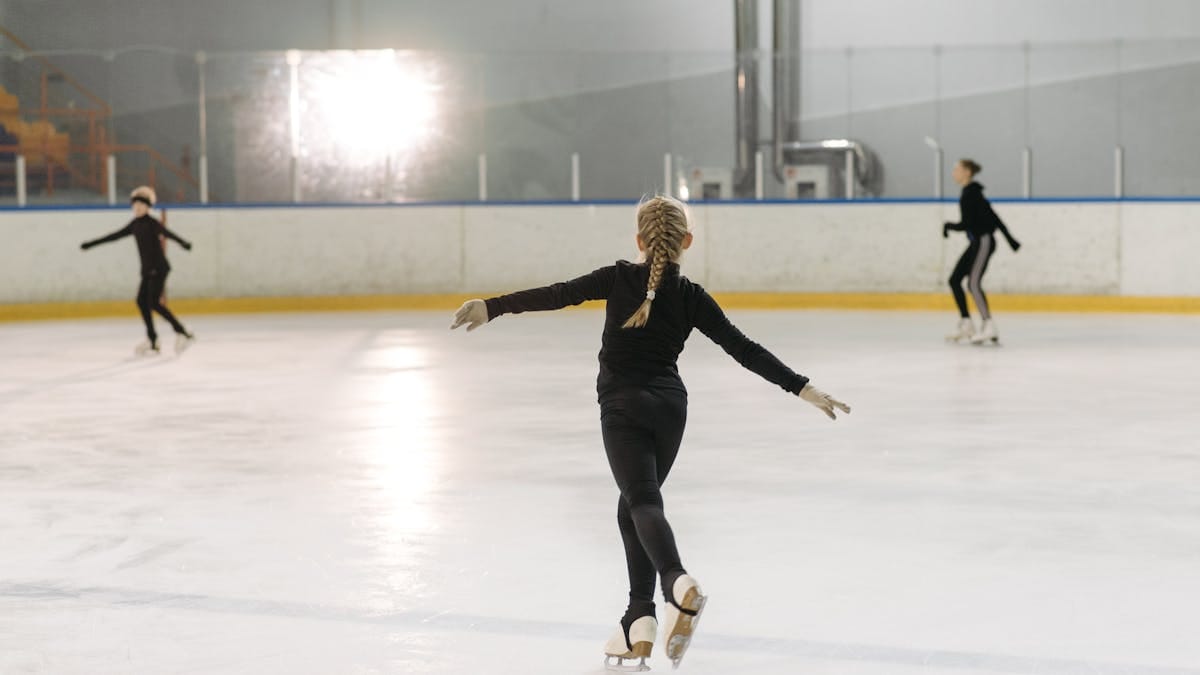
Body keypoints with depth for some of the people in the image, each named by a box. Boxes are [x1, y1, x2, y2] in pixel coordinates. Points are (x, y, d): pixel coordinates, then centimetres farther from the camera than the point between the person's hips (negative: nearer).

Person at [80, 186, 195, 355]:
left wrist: (182, 242, -49)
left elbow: (167, 232, -30)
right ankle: (152, 340, 10)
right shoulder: (134, 225, 11)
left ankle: (182, 333, -12)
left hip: (159, 268, -8)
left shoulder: (152, 223, -11)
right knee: (142, 301, 4)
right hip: (147, 270, 8)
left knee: (154, 302, -15)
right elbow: (114, 236, 21)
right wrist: (91, 244, 27)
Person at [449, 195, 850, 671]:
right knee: (633, 506, 15)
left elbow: (558, 294, -11)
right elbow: (743, 349, 0)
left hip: (624, 407, -3)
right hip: (670, 405, 3)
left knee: (643, 502, -12)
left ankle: (678, 582, -43)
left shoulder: (620, 278, -4)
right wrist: (802, 388, 3)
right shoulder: (691, 297, 2)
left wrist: (493, 307, -8)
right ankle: (639, 624, 8)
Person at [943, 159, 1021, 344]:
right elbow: (992, 215, 16)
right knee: (954, 280, 9)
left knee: (973, 283, -18)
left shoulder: (970, 194, -16)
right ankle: (966, 325, 13)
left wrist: (948, 225, 1)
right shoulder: (971, 192, 14)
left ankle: (989, 327, -22)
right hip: (977, 242, 10)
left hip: (983, 241, -10)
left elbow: (965, 224, -19)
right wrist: (1009, 237, 19)